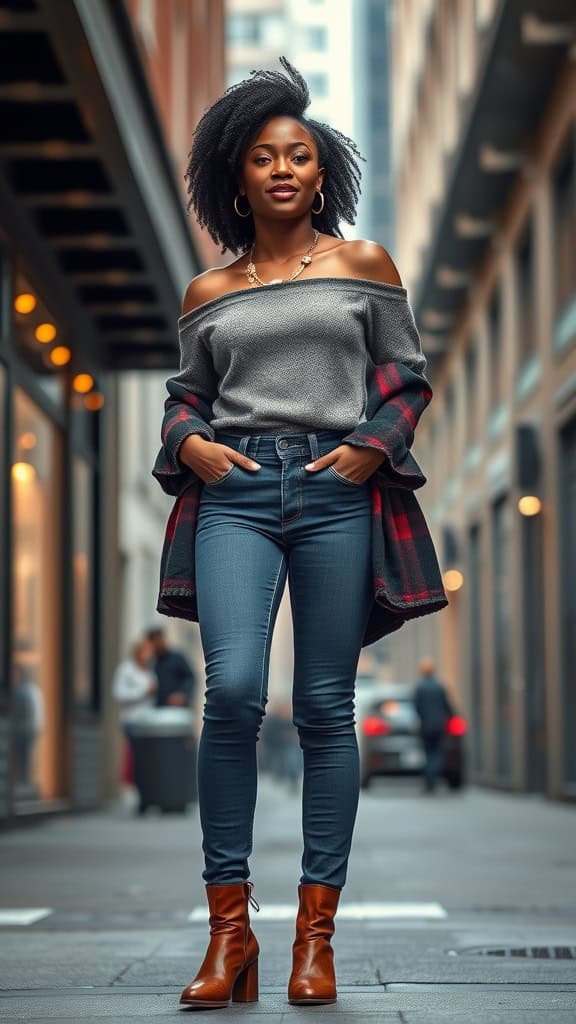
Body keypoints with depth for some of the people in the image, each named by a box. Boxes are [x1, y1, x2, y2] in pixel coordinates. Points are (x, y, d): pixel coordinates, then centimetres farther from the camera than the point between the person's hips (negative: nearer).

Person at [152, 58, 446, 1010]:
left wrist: (372, 447, -5)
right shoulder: (208, 293, 15)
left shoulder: (365, 265, 11)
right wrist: (190, 444, 1)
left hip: (337, 492, 0)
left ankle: (315, 933, 5)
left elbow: (408, 377, 11)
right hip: (234, 492, 1)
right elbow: (185, 392, 22)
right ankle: (229, 927, -8)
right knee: (233, 690, -17)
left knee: (326, 707, -1)